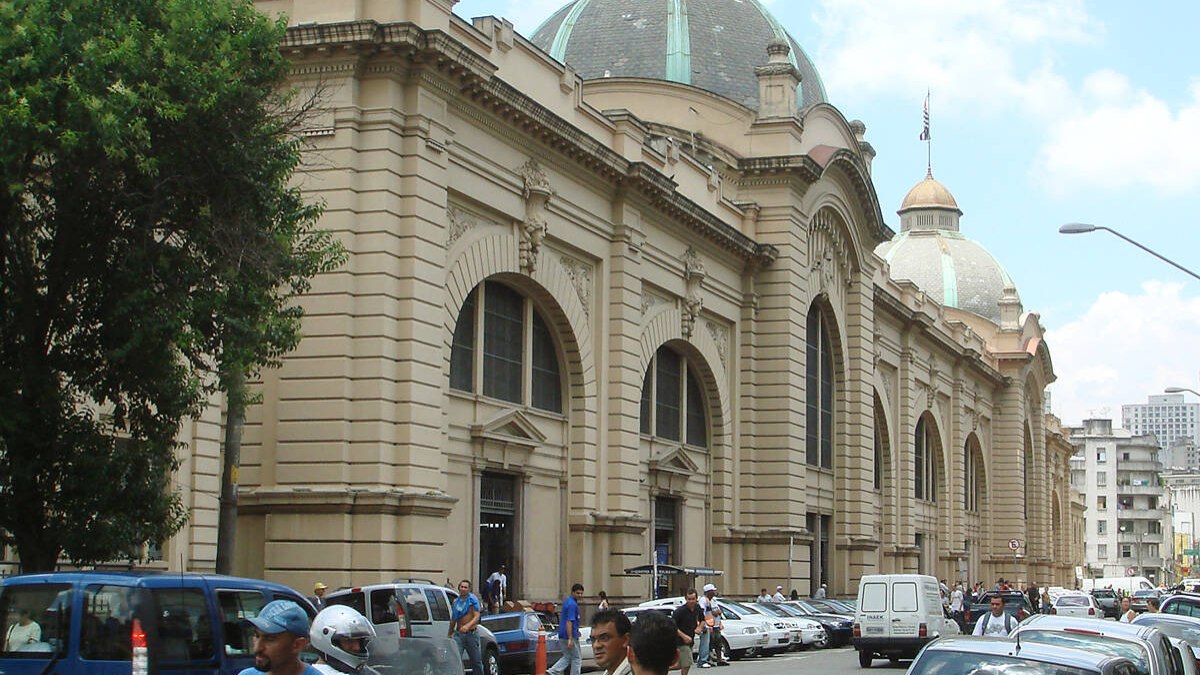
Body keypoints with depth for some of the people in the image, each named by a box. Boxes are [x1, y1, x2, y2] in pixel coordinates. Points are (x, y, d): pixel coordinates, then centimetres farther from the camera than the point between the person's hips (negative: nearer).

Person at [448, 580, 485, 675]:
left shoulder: (473, 600, -4)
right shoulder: (456, 602, 10)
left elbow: (477, 616, -15)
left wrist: (468, 626, -31)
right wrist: (449, 634, 24)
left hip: (471, 634, -3)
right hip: (458, 634, 3)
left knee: (476, 660, 8)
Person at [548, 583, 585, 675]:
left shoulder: (567, 600, 13)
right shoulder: (572, 604, -18)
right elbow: (569, 622, -25)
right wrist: (570, 639, -28)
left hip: (562, 635, 9)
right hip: (570, 635, -9)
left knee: (567, 657, 15)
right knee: (576, 659, 4)